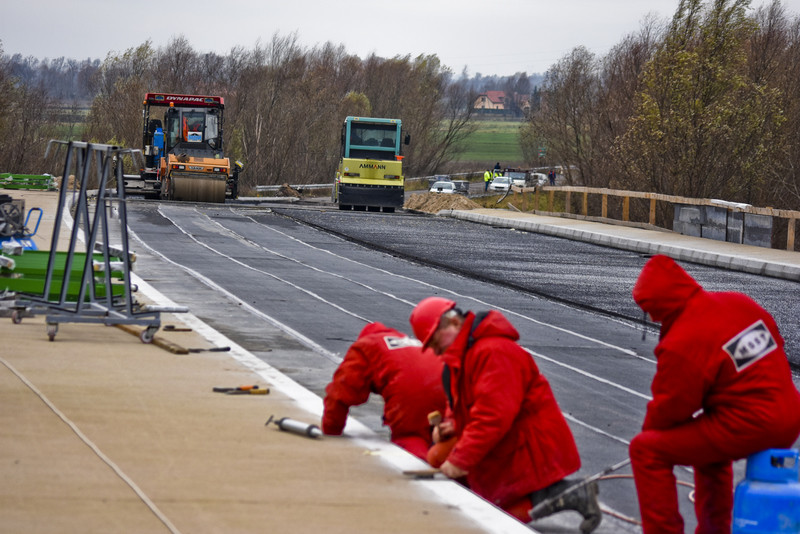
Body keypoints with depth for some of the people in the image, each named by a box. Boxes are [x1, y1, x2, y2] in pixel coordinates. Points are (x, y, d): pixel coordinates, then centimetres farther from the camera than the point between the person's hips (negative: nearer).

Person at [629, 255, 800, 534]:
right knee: (709, 445, 37)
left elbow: (669, 409, -10)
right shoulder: (739, 302, 6)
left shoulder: (682, 344, -18)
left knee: (646, 449, -1)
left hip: (747, 429, -9)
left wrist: (649, 429, 13)